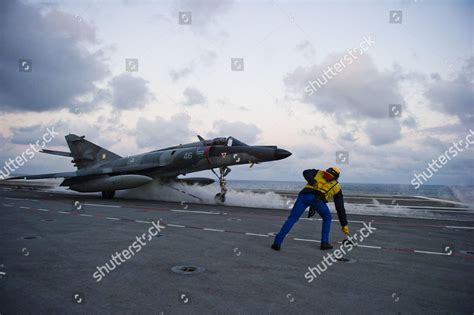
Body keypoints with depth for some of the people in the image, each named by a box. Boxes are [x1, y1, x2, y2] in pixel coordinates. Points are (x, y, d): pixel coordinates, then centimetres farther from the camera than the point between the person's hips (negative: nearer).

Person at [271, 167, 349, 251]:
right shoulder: (336, 187, 32)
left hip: (304, 195, 1)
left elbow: (306, 172, 12)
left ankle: (277, 243, 4)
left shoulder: (319, 173, 35)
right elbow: (340, 208, 33)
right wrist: (344, 225, 40)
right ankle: (324, 242, 20)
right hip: (317, 199, -1)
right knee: (327, 218, 27)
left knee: (291, 219, 8)